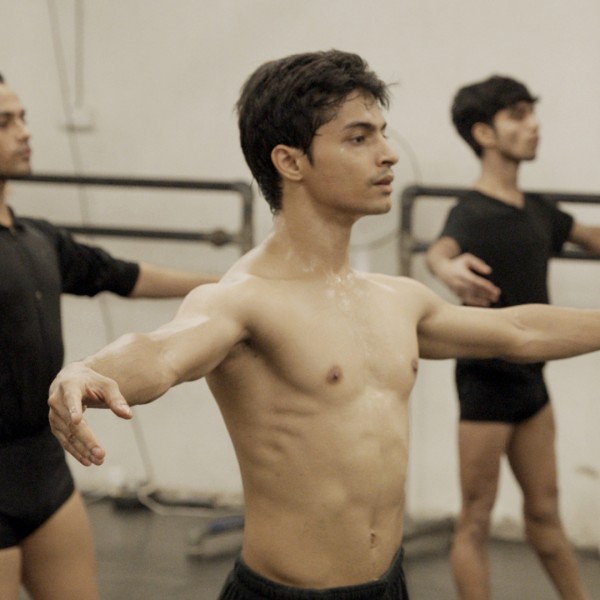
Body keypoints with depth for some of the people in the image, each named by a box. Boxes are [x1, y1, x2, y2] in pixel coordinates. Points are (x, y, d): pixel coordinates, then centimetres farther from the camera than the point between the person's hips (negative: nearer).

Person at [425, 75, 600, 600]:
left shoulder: (535, 209, 5)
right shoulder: (473, 212, -19)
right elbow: (440, 249, -42)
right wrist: (449, 268, -63)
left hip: (531, 379, 8)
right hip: (486, 380, -7)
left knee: (545, 512, 19)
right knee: (476, 521, 1)